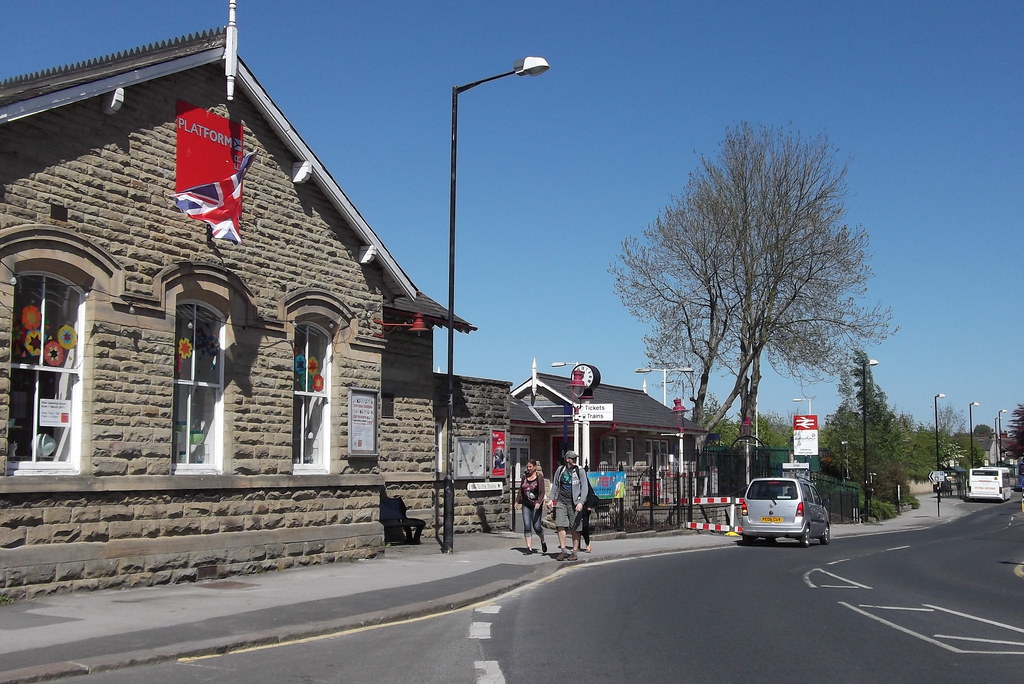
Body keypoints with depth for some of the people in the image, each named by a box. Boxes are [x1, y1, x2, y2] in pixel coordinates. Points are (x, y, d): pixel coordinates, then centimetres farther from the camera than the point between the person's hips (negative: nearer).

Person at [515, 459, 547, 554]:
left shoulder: (539, 477, -5)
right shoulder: (525, 477, 11)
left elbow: (542, 492, -12)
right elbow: (520, 490, 17)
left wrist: (539, 502, -24)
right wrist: (517, 501, 6)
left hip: (536, 505, -5)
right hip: (526, 504, 5)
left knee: (536, 526, -5)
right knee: (527, 526, -3)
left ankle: (543, 541, 24)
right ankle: (529, 547, -1)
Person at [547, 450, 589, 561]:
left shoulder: (579, 471, 0)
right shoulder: (560, 469, 7)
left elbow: (585, 487, -4)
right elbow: (555, 485, 18)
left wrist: (581, 502, -15)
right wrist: (552, 499, 9)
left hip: (574, 503, -2)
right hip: (560, 502, 2)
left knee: (575, 529, 1)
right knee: (561, 526, -9)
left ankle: (574, 552, 9)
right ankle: (563, 551, -5)